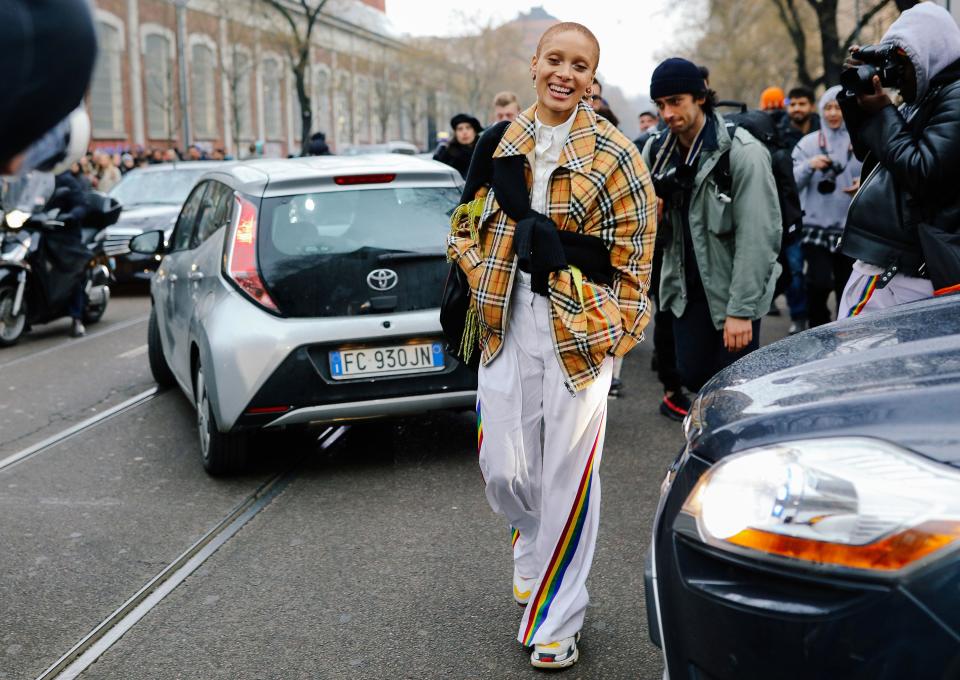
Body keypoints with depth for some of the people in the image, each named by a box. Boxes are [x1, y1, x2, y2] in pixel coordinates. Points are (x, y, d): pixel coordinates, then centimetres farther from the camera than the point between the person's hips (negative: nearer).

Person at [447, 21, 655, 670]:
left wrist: (621, 330, -4)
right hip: (507, 322, 4)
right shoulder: (500, 144, 10)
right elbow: (469, 225, 18)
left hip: (580, 327, -3)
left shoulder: (613, 153, -1)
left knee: (567, 476, 0)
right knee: (505, 468, 6)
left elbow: (634, 248, -1)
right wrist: (483, 279, 3)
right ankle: (535, 551, 40)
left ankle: (556, 621, 15)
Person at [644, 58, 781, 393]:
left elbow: (756, 238, -20)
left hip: (732, 289, -5)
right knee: (692, 375, 10)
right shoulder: (657, 149, 2)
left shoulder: (742, 152, -17)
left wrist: (741, 310, -22)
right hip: (687, 287, 5)